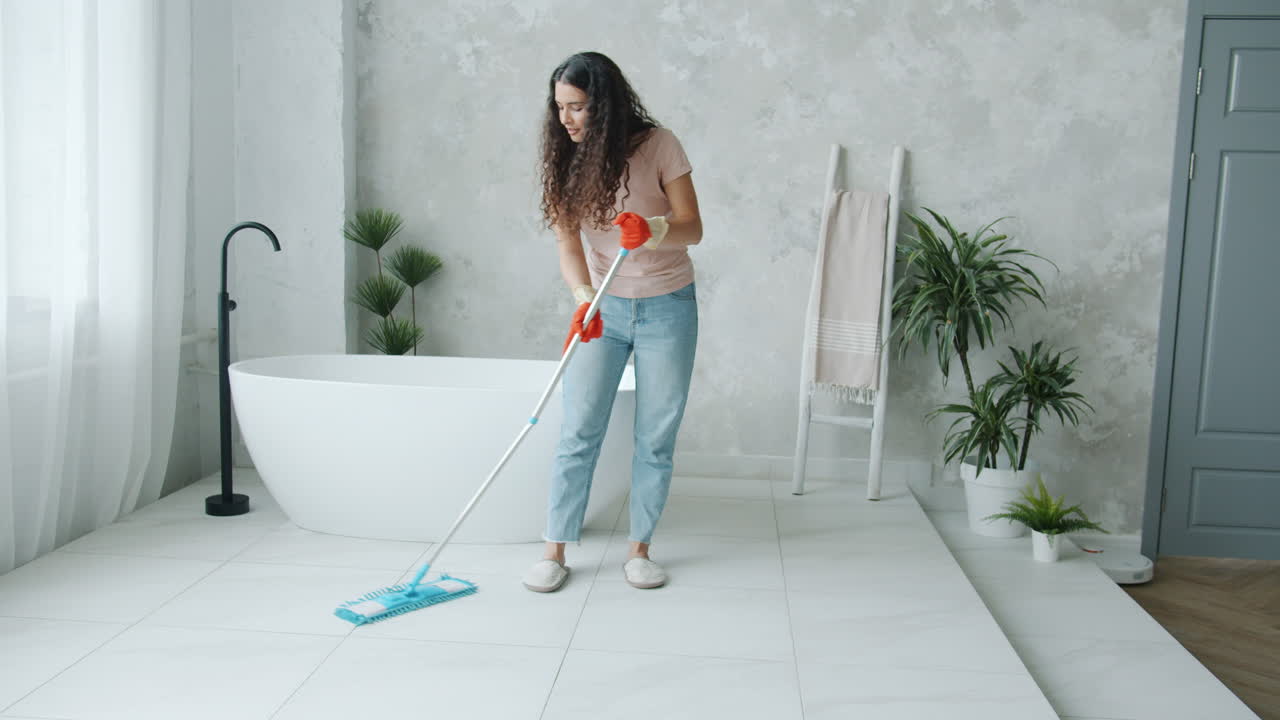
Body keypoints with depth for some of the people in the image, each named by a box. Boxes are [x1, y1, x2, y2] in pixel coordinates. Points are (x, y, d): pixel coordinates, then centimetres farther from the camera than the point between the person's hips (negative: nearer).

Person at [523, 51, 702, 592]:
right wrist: (583, 297, -31)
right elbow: (567, 243, -12)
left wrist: (656, 231, -35)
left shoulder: (658, 146, -13)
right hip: (603, 308, 2)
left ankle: (639, 549, 18)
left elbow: (692, 228, -13)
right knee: (578, 432, -2)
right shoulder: (567, 161, -4)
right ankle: (554, 552, 7)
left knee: (656, 437, 5)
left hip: (666, 307, -2)